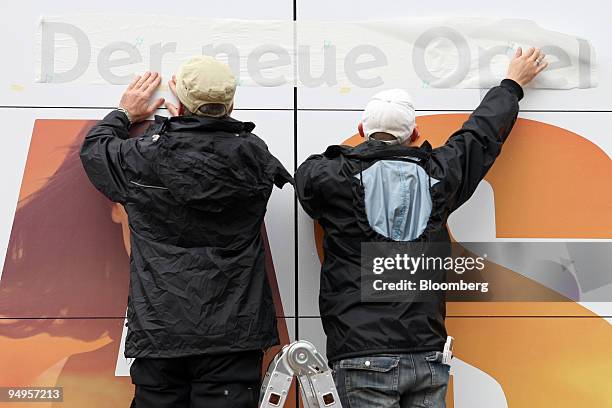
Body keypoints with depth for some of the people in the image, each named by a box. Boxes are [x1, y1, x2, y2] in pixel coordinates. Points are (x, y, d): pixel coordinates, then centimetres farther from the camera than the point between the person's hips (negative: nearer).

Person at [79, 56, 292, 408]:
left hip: (158, 333, 0)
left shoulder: (143, 158, -6)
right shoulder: (253, 155, -4)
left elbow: (93, 148, 17)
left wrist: (125, 114, 33)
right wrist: (190, 126, 30)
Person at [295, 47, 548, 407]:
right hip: (428, 355, 4)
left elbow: (307, 172, 20)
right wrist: (513, 84, 42)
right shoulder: (437, 173, 6)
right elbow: (482, 134, 23)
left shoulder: (335, 177, -4)